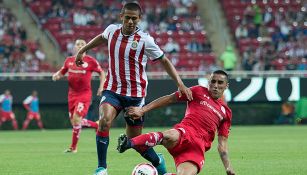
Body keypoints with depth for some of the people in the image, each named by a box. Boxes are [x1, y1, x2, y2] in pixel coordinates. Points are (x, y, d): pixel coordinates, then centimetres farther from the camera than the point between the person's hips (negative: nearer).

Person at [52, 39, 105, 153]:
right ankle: (97, 125, 33)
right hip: (72, 94, 5)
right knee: (74, 121, 7)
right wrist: (56, 75, -4)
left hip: (85, 93, -5)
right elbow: (61, 72, 19)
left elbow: (102, 72, 6)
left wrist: (101, 87, -4)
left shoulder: (90, 61, -4)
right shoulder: (69, 60, 7)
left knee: (76, 118, -16)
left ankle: (73, 147, -4)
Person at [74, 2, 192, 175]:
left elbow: (164, 61, -3)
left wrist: (180, 83, -11)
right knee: (105, 120, -27)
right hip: (112, 90, 2)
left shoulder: (145, 40, -12)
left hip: (135, 94, -2)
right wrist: (82, 50, 31)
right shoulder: (112, 30, -1)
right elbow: (102, 38, 25)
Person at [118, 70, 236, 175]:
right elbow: (169, 99, 13)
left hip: (198, 147, 2)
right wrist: (142, 110, 4)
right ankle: (129, 143, -41)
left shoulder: (226, 112, 26)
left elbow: (222, 143, 26)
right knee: (170, 137, -43)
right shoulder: (199, 92, 17)